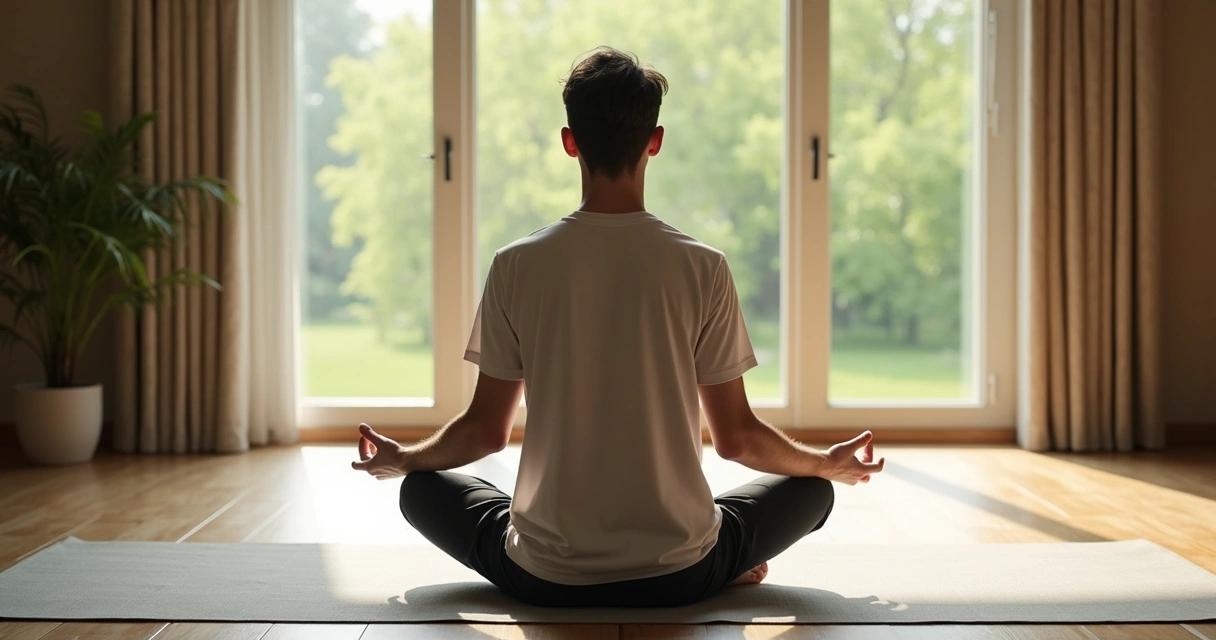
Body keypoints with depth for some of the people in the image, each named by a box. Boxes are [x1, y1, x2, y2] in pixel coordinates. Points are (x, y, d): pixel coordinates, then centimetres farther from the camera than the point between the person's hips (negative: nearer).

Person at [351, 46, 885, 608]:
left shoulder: (516, 264, -7)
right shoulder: (703, 267, -8)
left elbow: (486, 432, 0)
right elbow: (735, 438, -2)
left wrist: (400, 459, 21)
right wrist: (830, 463, 18)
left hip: (544, 579, 0)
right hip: (679, 576, 1)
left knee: (422, 489, 26)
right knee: (810, 487, 26)